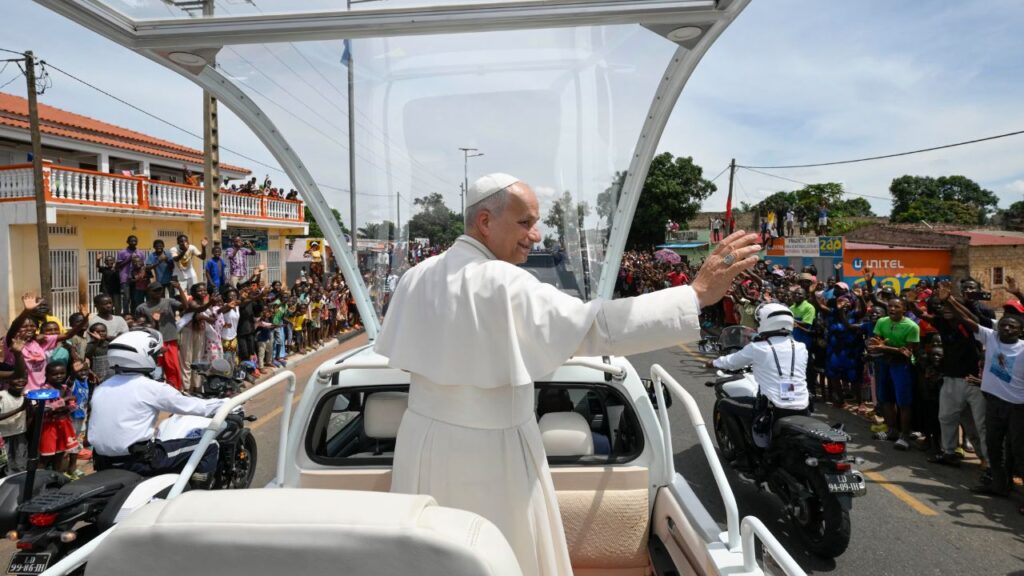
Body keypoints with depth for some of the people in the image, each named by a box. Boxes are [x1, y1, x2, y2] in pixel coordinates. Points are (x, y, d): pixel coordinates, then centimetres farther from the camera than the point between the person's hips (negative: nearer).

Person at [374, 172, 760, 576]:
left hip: (424, 437, 7)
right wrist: (698, 293, -25)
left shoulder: (416, 277, -1)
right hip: (488, 447, -7)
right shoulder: (505, 285, -24)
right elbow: (598, 326, -29)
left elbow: (402, 353, 10)